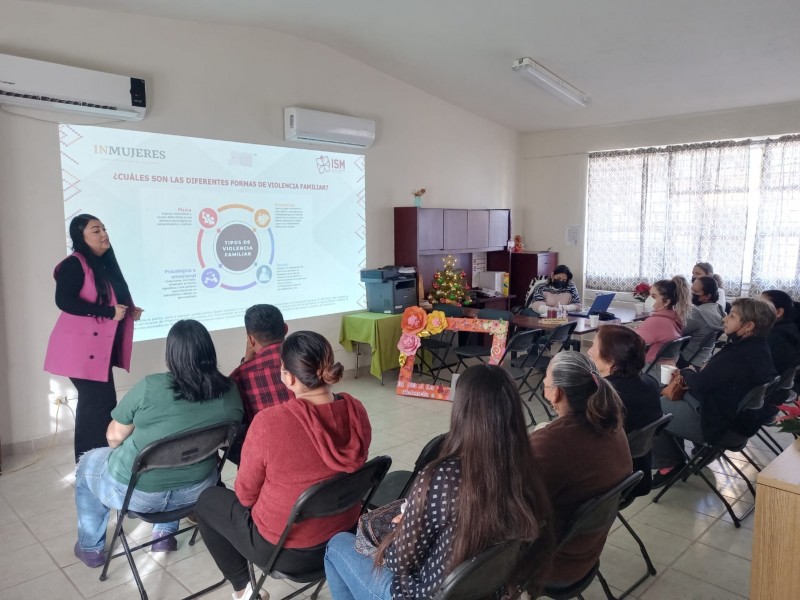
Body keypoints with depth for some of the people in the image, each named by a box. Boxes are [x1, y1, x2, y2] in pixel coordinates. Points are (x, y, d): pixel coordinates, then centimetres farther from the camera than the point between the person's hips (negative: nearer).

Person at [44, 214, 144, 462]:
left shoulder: (104, 264, 14)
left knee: (95, 403, 14)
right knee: (101, 402, -9)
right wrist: (109, 312, -23)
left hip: (99, 348, 9)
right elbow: (64, 301, -24)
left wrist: (128, 311, 6)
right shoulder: (74, 264, -13)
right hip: (82, 348, -9)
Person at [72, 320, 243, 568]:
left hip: (138, 493, -3)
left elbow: (114, 437, -9)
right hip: (195, 490, 3)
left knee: (88, 462, 28)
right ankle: (165, 533, 41)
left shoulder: (150, 387, -22)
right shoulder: (230, 391, -12)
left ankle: (91, 548, 39)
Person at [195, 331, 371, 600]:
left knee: (208, 500, 21)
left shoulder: (268, 422, -29)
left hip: (285, 547, -5)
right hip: (344, 534, 5)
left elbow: (246, 494, -13)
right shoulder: (357, 411, -14)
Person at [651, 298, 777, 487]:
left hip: (722, 424, -10)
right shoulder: (757, 347, 2)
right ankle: (674, 458, 24)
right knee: (668, 400, 20)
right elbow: (713, 378, 11)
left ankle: (667, 464, 12)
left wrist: (685, 372, -2)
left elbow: (700, 384, -23)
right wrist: (694, 373, -5)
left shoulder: (738, 356, -31)